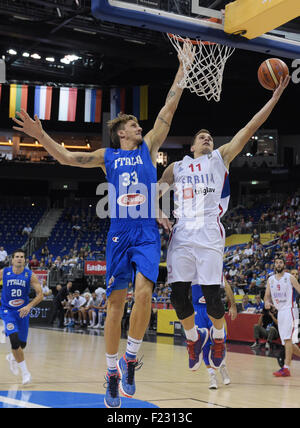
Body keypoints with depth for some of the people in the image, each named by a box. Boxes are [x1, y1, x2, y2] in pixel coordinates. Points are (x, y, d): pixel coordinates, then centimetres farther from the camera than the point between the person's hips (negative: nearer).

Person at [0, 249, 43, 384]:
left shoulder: (30, 275, -8)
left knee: (22, 343, 13)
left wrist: (29, 306, -23)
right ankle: (25, 371, -12)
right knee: (15, 340, -21)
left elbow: (40, 295, -9)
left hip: (22, 311, 2)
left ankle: (12, 357, 48)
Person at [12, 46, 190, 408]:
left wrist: (183, 67, 10)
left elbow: (169, 109, 11)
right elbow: (67, 158, 8)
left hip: (147, 233, 0)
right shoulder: (107, 156, 12)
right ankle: (112, 372, 10)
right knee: (116, 301, 0)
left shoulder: (148, 147, 14)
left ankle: (130, 359, -4)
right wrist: (41, 136, -6)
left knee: (143, 292, -20)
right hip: (119, 233, 0)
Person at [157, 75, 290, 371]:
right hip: (181, 234, 2)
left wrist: (275, 97, -1)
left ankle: (218, 337, 21)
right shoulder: (177, 167, 20)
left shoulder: (220, 158, 14)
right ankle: (193, 338, 20)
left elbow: (250, 128, 6)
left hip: (209, 235, -2)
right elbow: (155, 193, 21)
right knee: (178, 295, -4)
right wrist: (157, 212, -2)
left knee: (211, 294, -6)